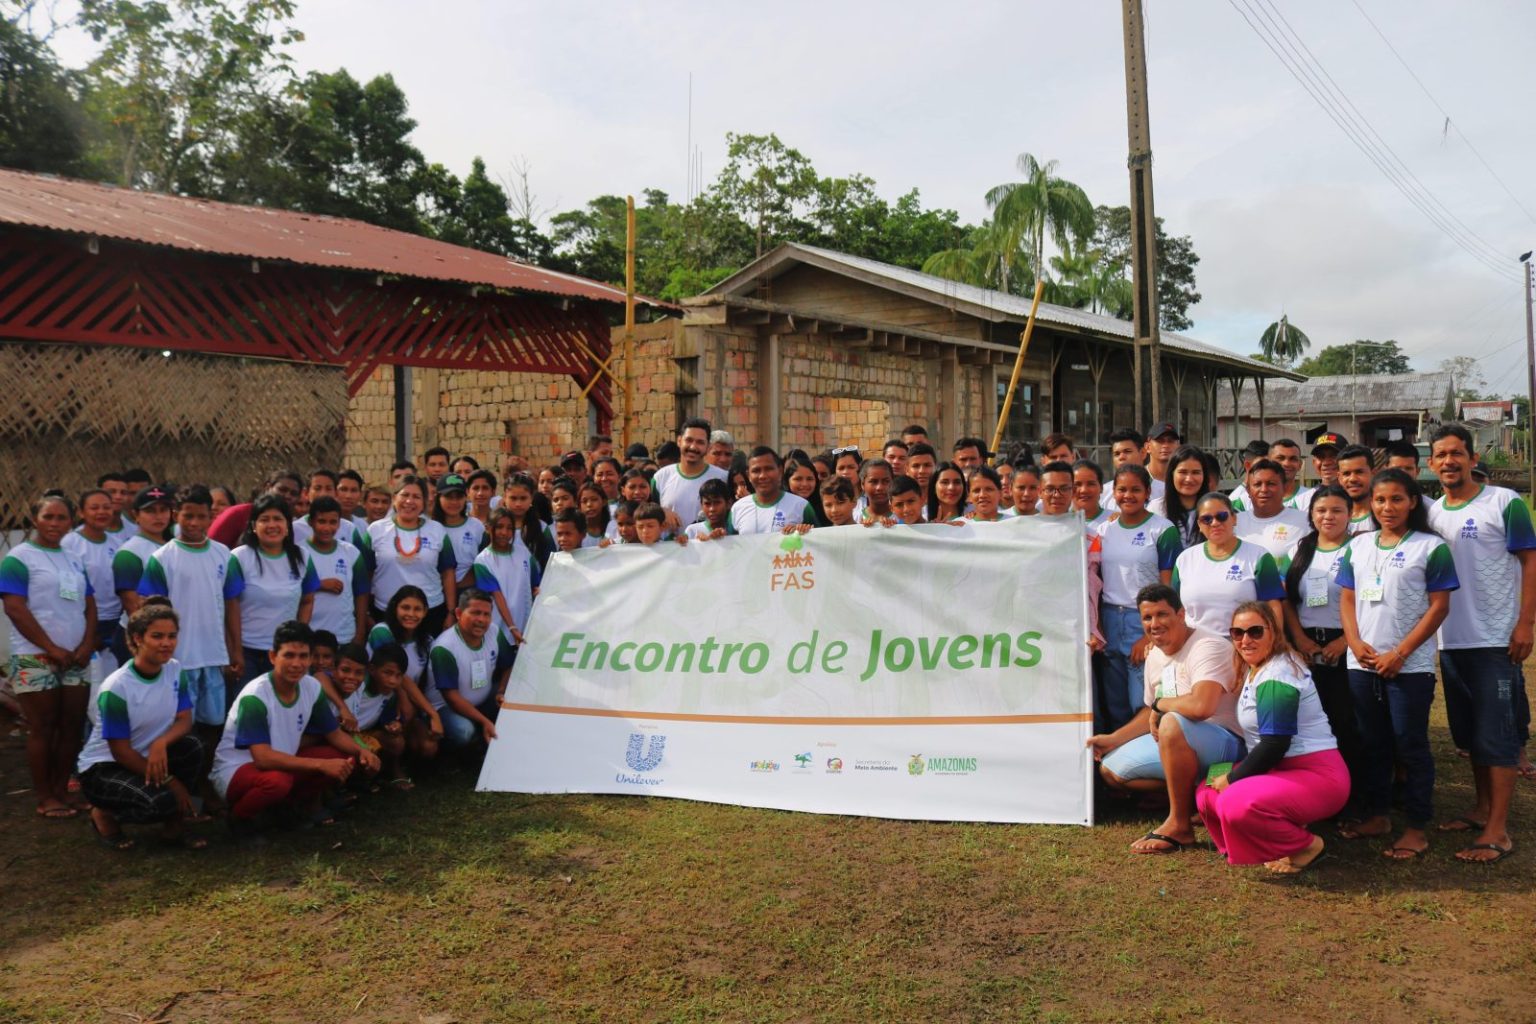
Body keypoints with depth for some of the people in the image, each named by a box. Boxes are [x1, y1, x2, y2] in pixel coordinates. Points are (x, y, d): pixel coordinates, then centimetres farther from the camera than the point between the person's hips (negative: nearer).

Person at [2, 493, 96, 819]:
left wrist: (87, 645, -2)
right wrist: (51, 648, -14)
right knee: (42, 729, 1)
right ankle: (45, 798, 9)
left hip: (76, 658, 6)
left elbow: (90, 605, 13)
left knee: (72, 727, 6)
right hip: (36, 659, -5)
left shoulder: (75, 559, 14)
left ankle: (62, 791, 16)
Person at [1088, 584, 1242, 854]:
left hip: (1226, 743, -9)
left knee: (1173, 723, -39)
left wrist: (1160, 704, -20)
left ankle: (1179, 825, -23)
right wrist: (1113, 739, 11)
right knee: (1111, 769, 5)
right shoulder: (1155, 655, 7)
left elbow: (1200, 706, -39)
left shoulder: (1207, 647, -22)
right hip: (1179, 744, 9)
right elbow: (1151, 713, 20)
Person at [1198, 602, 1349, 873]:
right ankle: (1288, 831, 11)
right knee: (1206, 794, 1)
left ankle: (1306, 846, -5)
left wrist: (1232, 778, -13)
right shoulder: (1254, 668, 11)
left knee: (1237, 805, -30)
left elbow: (1275, 744, -23)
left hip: (1318, 776, -10)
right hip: (1281, 769, 10)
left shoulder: (1276, 677, -19)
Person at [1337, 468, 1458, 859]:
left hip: (1410, 666, -5)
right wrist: (1356, 644, -6)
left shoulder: (1430, 547, -5)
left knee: (1410, 744, 1)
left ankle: (1417, 827, 11)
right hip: (1362, 664, 5)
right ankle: (1377, 815, 25)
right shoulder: (1358, 545, 9)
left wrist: (1399, 653, -13)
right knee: (1373, 743, 14)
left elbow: (1438, 607, -8)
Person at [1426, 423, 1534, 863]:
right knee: (1470, 733, 15)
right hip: (1452, 641, 5)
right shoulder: (1431, 512, 8)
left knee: (1498, 735, -2)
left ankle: (1498, 831, 3)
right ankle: (1482, 809, 28)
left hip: (1496, 640, -5)